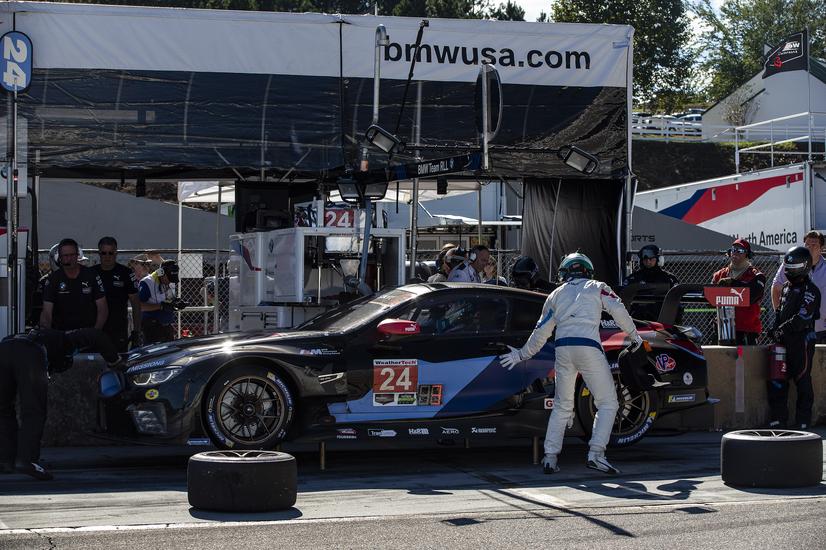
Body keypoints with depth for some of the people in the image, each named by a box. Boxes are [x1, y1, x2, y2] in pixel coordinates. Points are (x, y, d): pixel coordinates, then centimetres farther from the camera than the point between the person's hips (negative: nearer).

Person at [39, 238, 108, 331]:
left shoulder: (91, 275, 4)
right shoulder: (53, 279, 4)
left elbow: (102, 309, 4)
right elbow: (46, 313, -4)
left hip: (88, 332, 0)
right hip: (61, 333, 0)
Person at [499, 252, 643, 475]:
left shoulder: (556, 294, 23)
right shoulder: (597, 288, 17)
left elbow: (541, 331, 23)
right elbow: (618, 310, 2)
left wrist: (522, 354, 33)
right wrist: (634, 335, 14)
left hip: (562, 348, 4)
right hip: (588, 346, -4)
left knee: (562, 406, 15)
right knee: (607, 404, 3)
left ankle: (550, 457, 7)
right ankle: (595, 453, -12)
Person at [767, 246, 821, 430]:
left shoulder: (810, 290, -10)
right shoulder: (786, 287, 17)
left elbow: (802, 318, -18)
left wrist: (782, 330, -15)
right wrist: (775, 329, 7)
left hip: (802, 341, -8)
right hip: (784, 342, 8)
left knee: (803, 382, -2)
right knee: (777, 382, 8)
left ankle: (803, 421, 3)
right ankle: (778, 419, 15)